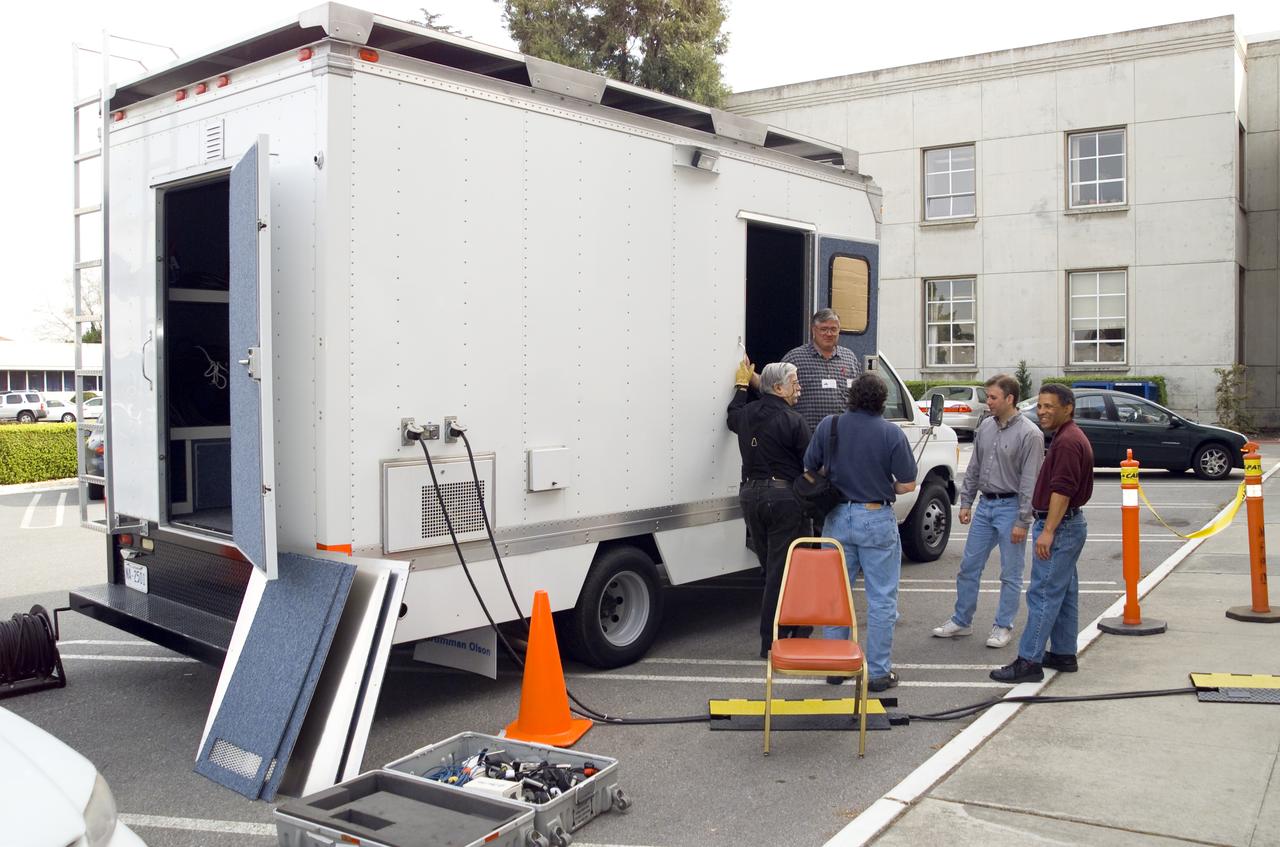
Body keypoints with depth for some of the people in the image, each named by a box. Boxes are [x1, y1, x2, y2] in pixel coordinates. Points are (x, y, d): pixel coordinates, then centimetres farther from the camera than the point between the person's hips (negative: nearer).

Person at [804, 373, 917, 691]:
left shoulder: (829, 426, -2)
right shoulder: (891, 433, -9)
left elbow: (809, 471, 4)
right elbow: (907, 484, -7)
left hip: (838, 518, 3)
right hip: (877, 521, -3)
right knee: (881, 600, 6)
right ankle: (878, 672, 9)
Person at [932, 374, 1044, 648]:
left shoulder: (1029, 434, -13)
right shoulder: (985, 427, 6)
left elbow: (1030, 481, -15)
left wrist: (1022, 521, -16)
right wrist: (966, 502, 11)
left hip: (1010, 507, -6)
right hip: (985, 505, 6)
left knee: (1010, 574, 4)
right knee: (969, 567, 11)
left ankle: (1003, 626, 17)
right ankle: (961, 621, 23)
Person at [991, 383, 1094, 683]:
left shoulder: (1067, 442, -19)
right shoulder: (1068, 438, 16)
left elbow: (1062, 490, -25)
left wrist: (1048, 531, -26)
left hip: (1059, 526, -11)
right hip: (1069, 524, 11)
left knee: (1044, 594, -9)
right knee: (1063, 593, 15)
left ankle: (1029, 661, -7)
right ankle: (1063, 654, 22)